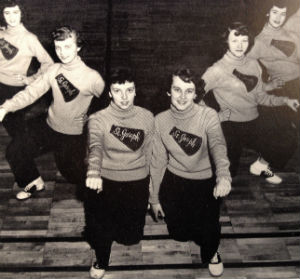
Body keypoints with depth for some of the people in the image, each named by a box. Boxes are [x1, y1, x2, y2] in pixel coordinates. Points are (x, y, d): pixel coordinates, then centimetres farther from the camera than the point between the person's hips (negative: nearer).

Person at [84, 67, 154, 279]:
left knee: (131, 234, 15)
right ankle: (101, 261, 43)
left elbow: (149, 152, 3)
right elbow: (95, 147, -35)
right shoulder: (98, 119, -17)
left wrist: (149, 182, 13)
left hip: (137, 183, 2)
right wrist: (93, 172, -55)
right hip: (106, 182, -1)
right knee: (102, 228, 11)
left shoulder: (147, 117, -8)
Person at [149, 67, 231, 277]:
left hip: (205, 183, -2)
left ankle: (211, 253, 37)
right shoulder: (161, 120, -10)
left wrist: (223, 174, -55)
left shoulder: (208, 116, -18)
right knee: (179, 234, 12)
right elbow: (158, 161, -3)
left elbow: (218, 145, -35)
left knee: (209, 231, 0)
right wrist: (154, 197, 2)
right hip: (174, 182, 2)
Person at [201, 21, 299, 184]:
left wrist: (285, 100, 3)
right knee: (227, 173, -6)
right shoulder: (218, 70, -10)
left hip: (254, 122, 5)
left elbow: (261, 97, 12)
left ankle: (261, 165, 24)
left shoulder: (253, 65, 7)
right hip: (231, 125, -5)